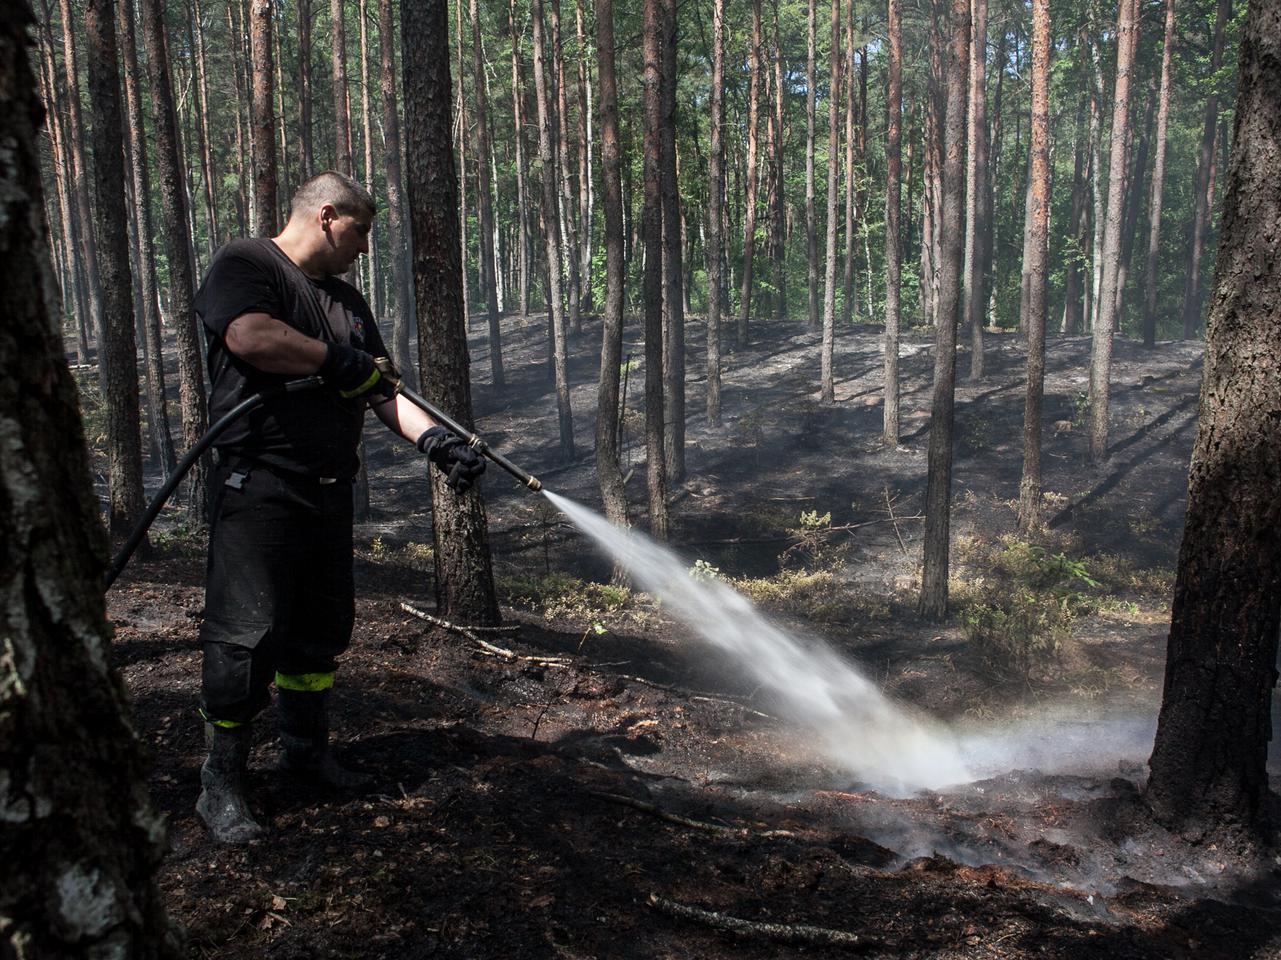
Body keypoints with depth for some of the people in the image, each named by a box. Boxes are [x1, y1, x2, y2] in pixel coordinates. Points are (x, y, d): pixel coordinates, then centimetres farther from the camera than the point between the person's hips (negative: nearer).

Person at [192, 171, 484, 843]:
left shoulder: (346, 301, 22)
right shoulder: (246, 265, -2)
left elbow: (381, 392, 19)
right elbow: (250, 336, -23)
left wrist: (437, 442, 5)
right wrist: (337, 359, -12)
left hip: (328, 491, 8)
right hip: (258, 488, -8)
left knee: (322, 629, 14)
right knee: (246, 635, -7)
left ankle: (306, 749, 31)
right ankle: (222, 783, 4)